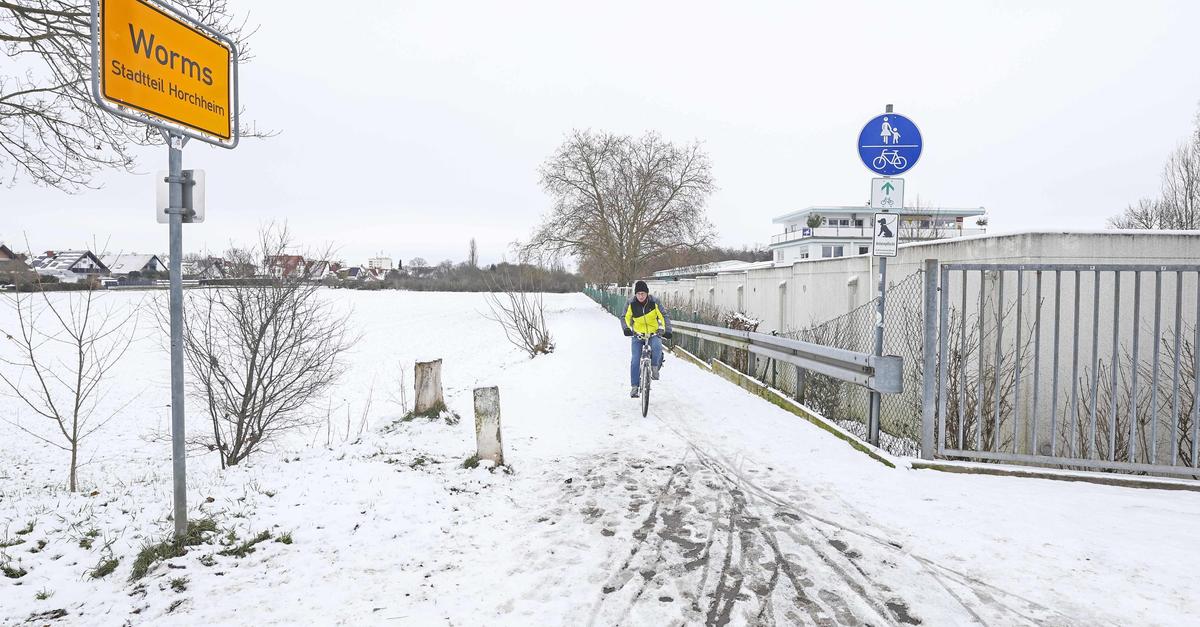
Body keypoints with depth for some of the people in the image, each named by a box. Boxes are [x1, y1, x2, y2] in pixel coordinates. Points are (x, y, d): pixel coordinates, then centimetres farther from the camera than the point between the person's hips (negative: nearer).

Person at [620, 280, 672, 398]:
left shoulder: (654, 303, -12)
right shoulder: (631, 304, -9)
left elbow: (664, 317, -10)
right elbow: (625, 318, -4)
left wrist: (667, 330, -24)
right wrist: (626, 328, -25)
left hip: (654, 333, -1)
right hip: (638, 334, 1)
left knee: (657, 346, -33)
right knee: (635, 360, -8)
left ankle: (654, 368, -8)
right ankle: (635, 386, 1)